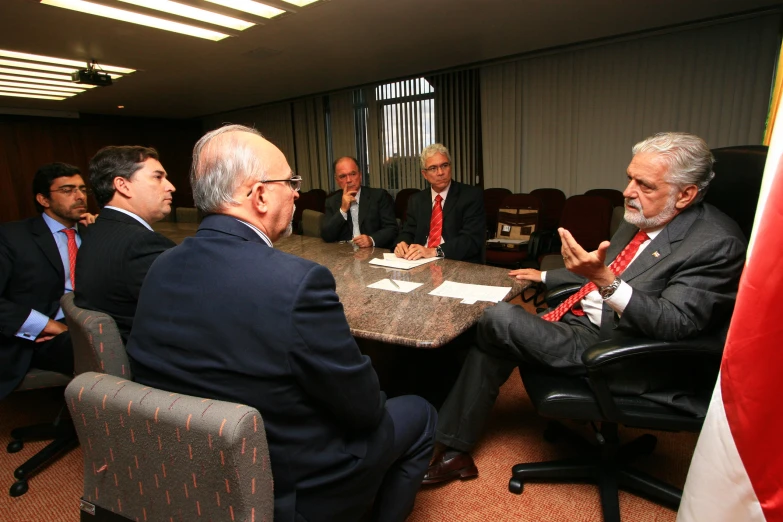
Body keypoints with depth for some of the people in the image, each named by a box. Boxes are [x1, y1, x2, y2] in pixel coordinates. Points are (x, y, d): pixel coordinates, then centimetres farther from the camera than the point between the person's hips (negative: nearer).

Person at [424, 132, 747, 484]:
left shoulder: (717, 244, -16)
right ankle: (454, 450, 6)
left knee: (498, 318, -20)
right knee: (492, 337, -6)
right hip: (580, 321, 9)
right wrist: (545, 277, 26)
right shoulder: (641, 218, 9)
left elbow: (676, 325, -25)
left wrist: (605, 280, -39)